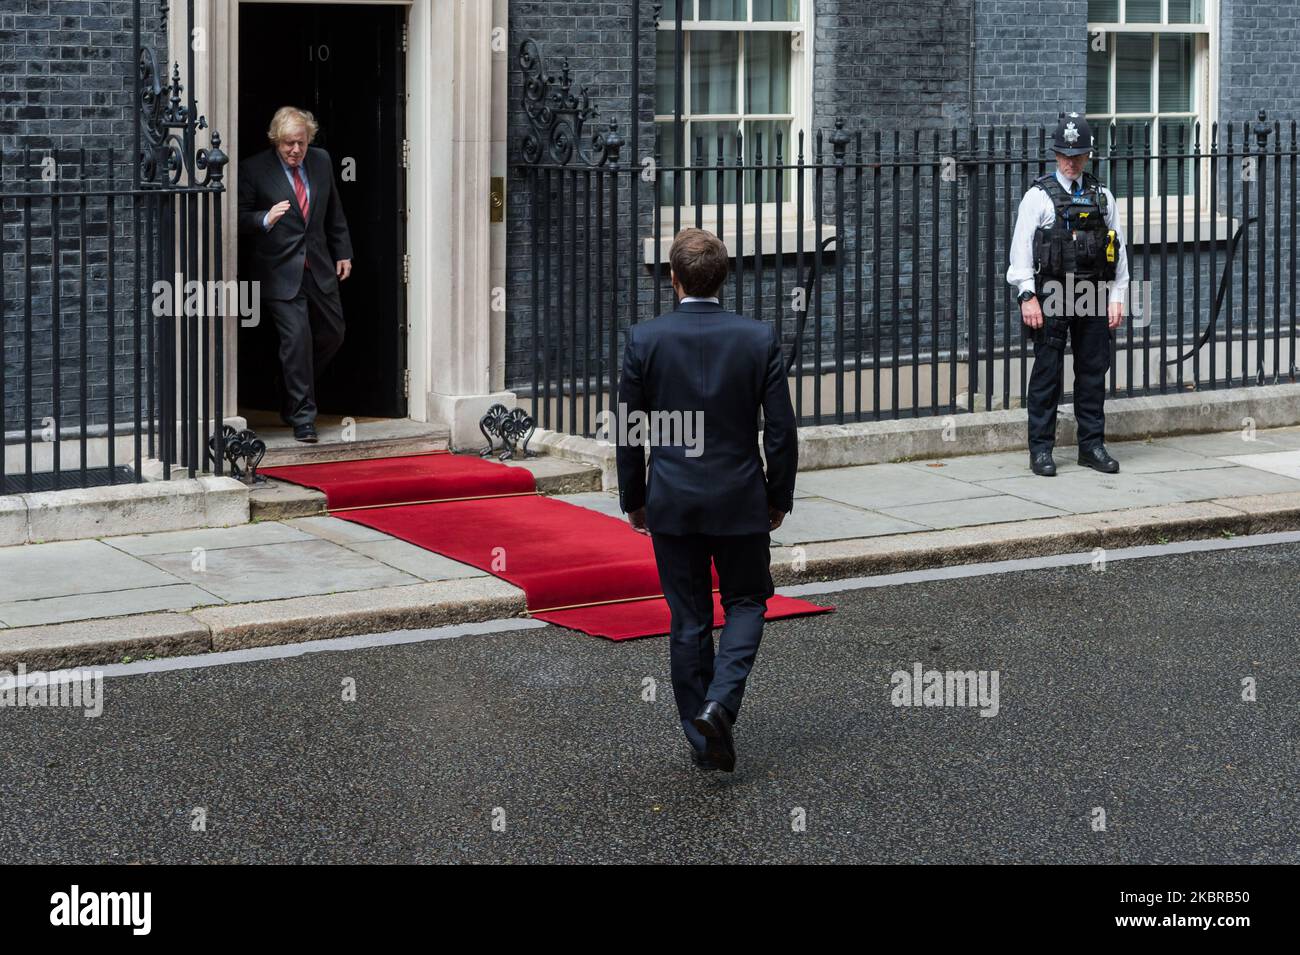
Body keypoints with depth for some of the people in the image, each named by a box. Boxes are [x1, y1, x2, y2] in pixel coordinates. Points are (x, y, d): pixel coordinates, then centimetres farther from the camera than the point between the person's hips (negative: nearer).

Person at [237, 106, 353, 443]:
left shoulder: (321, 161, 6)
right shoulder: (254, 169, -9)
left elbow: (334, 213, 16)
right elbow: (240, 219, -8)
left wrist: (343, 252, 14)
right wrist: (266, 219, -27)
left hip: (319, 267, 6)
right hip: (281, 272, -6)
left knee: (332, 334, 11)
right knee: (297, 337, -12)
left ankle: (293, 399, 31)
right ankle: (303, 418, -3)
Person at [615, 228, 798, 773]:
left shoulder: (644, 340, -8)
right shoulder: (760, 339, -7)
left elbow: (629, 433, -2)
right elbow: (781, 432, -4)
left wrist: (633, 501, 10)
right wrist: (779, 499, 9)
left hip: (672, 503, 1)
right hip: (741, 502, 0)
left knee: (688, 620, 10)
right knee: (746, 603, 16)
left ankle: (702, 739, 15)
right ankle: (720, 703, -6)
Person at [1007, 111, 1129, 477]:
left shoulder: (1102, 196, 12)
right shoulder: (1039, 196, 1)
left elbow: (1119, 250, 12)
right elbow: (1021, 246, -3)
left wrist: (1117, 297, 6)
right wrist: (1028, 296, -11)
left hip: (1094, 296, 4)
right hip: (1052, 296, -4)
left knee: (1093, 371, 7)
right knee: (1047, 373, -2)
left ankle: (1092, 445, 15)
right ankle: (1041, 449, 3)